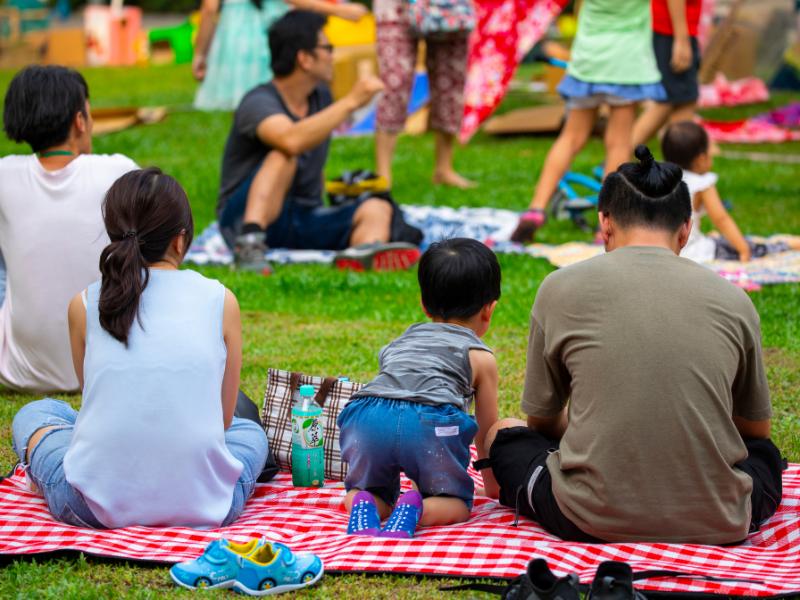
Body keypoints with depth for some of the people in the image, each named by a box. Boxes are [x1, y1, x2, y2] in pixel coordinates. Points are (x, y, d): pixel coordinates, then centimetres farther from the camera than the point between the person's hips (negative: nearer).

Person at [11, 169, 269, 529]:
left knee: (33, 414, 31)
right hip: (200, 504, 1)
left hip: (95, 505, 0)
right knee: (250, 431, 34)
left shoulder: (84, 305, 2)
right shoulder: (220, 301, 1)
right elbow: (223, 418, 8)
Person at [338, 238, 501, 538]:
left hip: (366, 415, 3)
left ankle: (363, 504, -8)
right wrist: (493, 485, 51)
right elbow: (486, 431, 32)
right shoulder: (481, 356, 26)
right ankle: (414, 509, -15)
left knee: (361, 490, 27)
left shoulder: (400, 342, 40)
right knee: (457, 503, 16)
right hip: (430, 422, -3)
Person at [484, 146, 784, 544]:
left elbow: (542, 419, 13)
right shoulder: (733, 301, 5)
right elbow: (756, 429, 19)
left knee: (503, 435, 26)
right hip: (717, 523, 2)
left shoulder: (562, 288, 1)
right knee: (764, 453, 35)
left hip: (593, 520, -2)